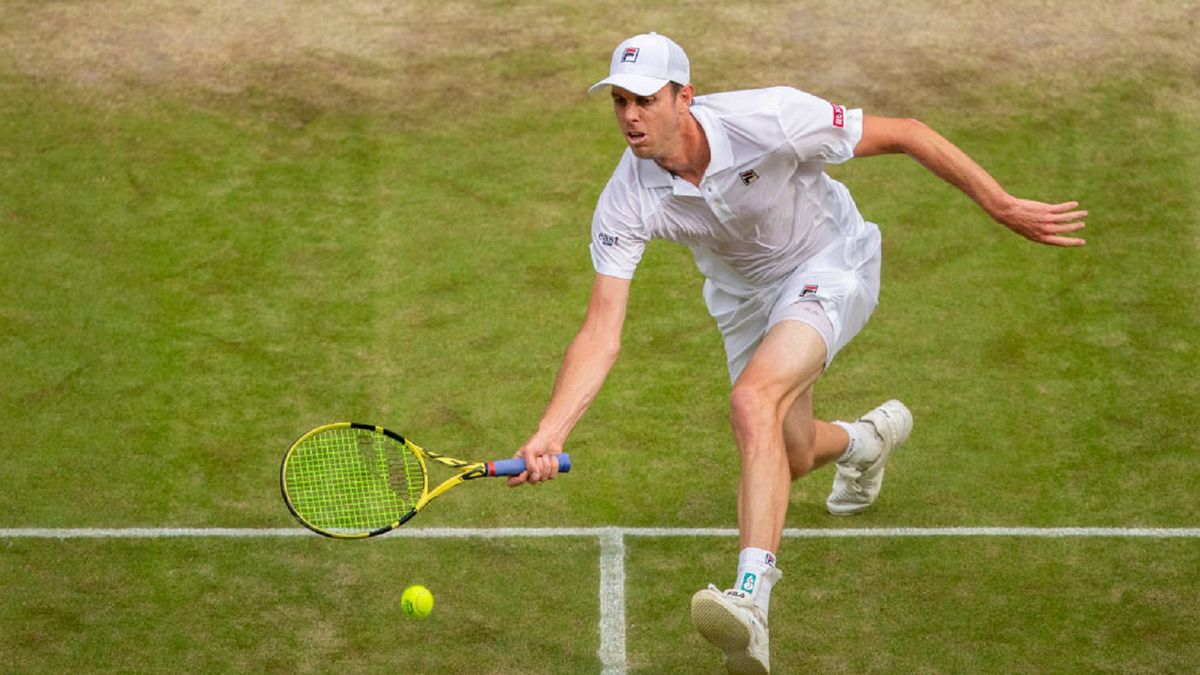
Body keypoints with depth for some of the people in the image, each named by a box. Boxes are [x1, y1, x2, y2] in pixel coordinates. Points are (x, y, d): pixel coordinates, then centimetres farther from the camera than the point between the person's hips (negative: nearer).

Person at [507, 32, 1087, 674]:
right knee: (791, 457, 16)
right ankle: (867, 439, 56)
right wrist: (549, 435, -39)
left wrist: (1005, 208, -21)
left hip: (830, 265, -5)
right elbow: (601, 334, -25)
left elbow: (907, 134, -23)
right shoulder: (626, 202, -25)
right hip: (743, 292, 5)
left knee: (753, 402, -31)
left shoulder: (768, 120, -34)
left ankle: (751, 602, -40)